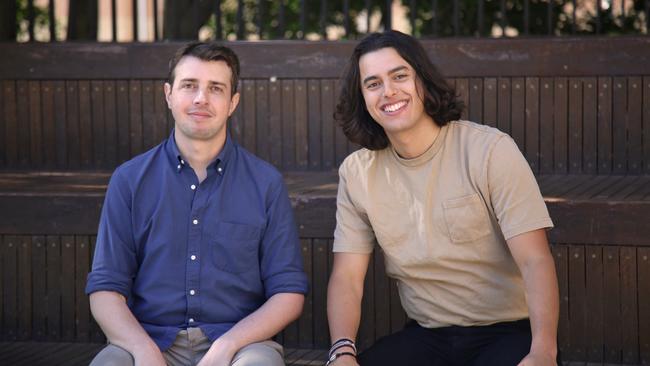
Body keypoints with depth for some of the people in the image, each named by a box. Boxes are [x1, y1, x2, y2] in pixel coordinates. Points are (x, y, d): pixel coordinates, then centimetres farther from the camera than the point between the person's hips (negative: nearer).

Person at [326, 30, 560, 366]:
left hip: (507, 334, -3)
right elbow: (347, 277, 1)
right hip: (425, 337, 3)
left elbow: (535, 261, -16)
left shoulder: (490, 150, -10)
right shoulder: (356, 173, 3)